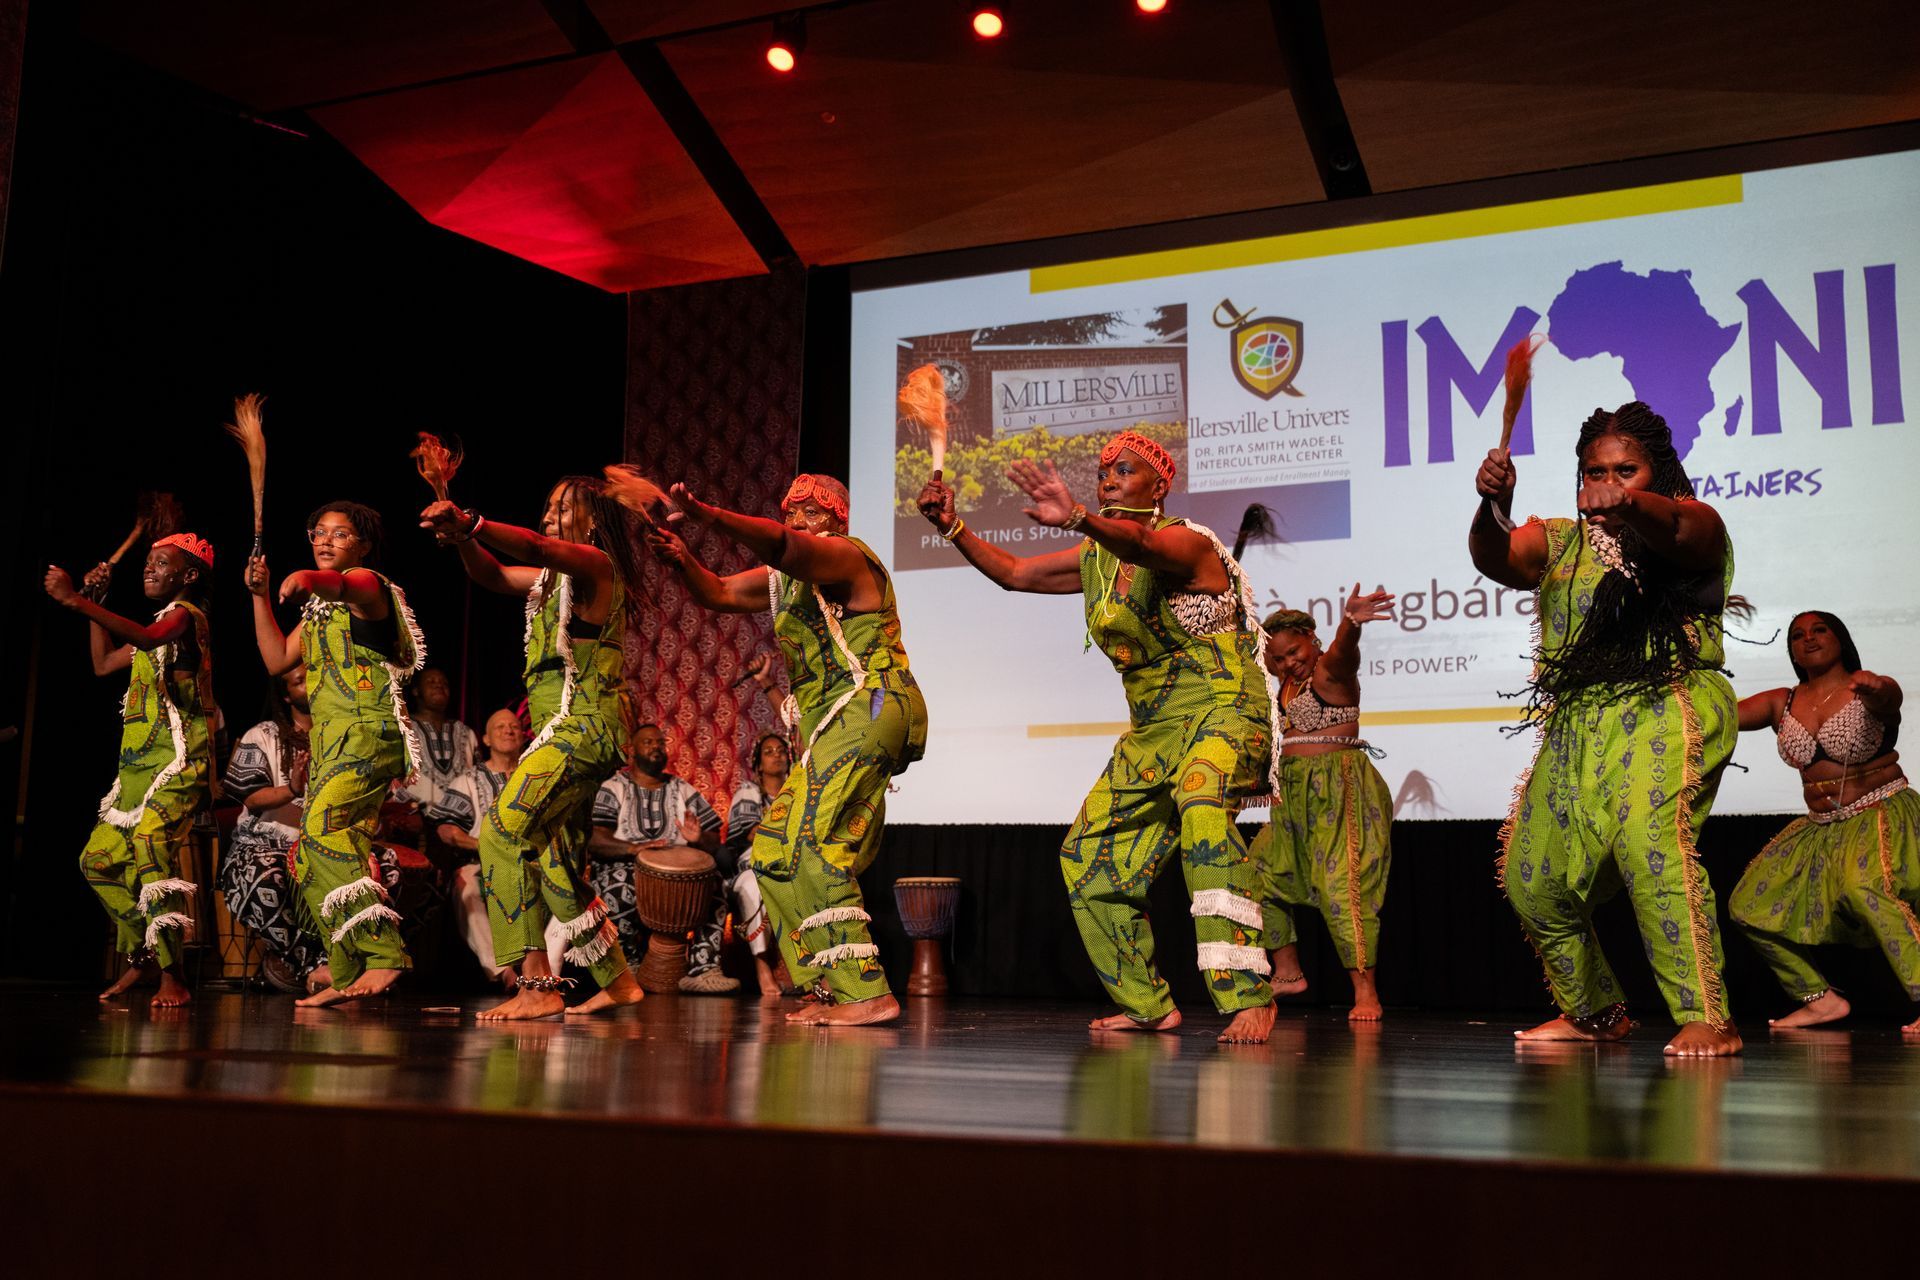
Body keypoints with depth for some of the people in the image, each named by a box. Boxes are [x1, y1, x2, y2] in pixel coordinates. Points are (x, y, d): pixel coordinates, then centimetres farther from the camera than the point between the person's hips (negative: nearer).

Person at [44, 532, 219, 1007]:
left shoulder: (186, 614, -6)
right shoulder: (158, 625, 23)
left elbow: (146, 638, -28)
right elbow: (104, 663, 30)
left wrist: (75, 600, -30)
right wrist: (93, 603, 25)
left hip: (179, 760, -10)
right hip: (138, 766, 10)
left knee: (151, 842, -29)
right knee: (99, 859, 11)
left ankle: (172, 976, -29)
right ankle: (142, 957, 21)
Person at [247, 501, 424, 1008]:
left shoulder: (367, 584, -3)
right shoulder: (318, 606, 24)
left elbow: (341, 584, -29)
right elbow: (277, 660, 22)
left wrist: (306, 578, -51)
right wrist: (260, 596, 15)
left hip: (369, 728, -9)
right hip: (329, 733, 9)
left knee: (324, 825, -29)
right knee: (311, 855, 7)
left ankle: (384, 953, -36)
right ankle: (346, 976, 13)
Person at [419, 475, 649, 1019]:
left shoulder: (594, 564, -6)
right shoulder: (556, 576, 22)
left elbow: (536, 548, -25)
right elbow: (493, 575, 20)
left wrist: (471, 523, -39)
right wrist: (461, 536, -1)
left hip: (583, 724, -10)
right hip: (566, 727, 10)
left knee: (506, 830, -20)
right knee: (556, 860, 11)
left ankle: (537, 984, -22)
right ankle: (616, 980, 19)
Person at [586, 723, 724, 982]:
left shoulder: (684, 791, 17)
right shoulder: (613, 789, 8)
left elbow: (715, 842, 10)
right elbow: (594, 840, -8)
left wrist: (699, 839, -16)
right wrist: (633, 848, -27)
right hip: (624, 867, -2)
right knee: (618, 891, -37)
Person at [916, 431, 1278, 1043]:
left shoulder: (1186, 542, -15)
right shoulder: (1094, 556, 10)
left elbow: (1143, 546, -39)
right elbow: (1014, 572, 18)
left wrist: (1077, 517, -59)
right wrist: (954, 527, 2)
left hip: (1224, 708, -9)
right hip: (1151, 728, 9)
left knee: (1202, 809, -38)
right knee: (1089, 858, 6)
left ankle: (1249, 997, -37)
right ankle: (1149, 1005, 19)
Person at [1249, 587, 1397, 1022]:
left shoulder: (1331, 670, -11)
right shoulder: (1288, 682, 14)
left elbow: (1343, 647, -37)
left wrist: (1351, 621, -56)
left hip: (1340, 789, -9)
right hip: (1296, 794, 9)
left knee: (1340, 881, -18)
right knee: (1261, 873, 10)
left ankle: (1366, 992, -18)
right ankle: (1288, 973, 22)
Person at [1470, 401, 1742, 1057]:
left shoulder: (1694, 525, 5)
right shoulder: (1558, 544, 17)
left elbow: (1676, 532, -21)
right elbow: (1494, 557, -4)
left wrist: (1629, 505, -44)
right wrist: (1495, 506, -26)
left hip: (1667, 713, -6)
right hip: (1574, 728, 6)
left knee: (1649, 839, -31)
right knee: (1533, 880, 6)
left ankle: (1707, 1019, -28)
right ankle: (1595, 1013, 27)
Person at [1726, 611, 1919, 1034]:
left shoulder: (1870, 690, -8)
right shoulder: (1782, 703, 5)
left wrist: (1873, 686, -57)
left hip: (1883, 813, -7)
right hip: (1822, 826, 7)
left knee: (1862, 885, -37)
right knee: (1748, 907, 3)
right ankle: (1822, 1000, 14)